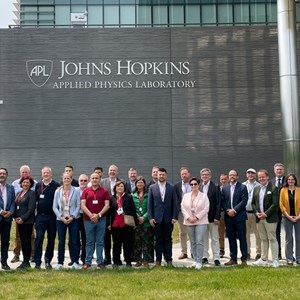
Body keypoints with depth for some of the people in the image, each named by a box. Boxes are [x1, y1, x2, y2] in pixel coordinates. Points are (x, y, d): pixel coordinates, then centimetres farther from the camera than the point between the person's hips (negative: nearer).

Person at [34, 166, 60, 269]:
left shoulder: (56, 186, -2)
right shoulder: (38, 185, 9)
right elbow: (35, 199, 13)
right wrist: (34, 213, 7)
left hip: (52, 217, -1)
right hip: (40, 216, 2)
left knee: (51, 239, 6)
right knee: (39, 238, -5)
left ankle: (48, 260, 18)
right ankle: (37, 262, -2)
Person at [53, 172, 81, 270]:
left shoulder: (76, 191, 1)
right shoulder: (58, 191, 5)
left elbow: (78, 206, -1)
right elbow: (55, 207, 4)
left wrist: (72, 217, -10)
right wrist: (61, 217, -7)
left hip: (73, 219, -1)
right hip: (61, 219, 1)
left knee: (73, 241, -1)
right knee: (61, 242, 2)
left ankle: (75, 262, 6)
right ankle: (60, 262, 11)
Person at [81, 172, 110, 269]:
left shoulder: (104, 191, 5)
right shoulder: (86, 191, 6)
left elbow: (107, 205, -1)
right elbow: (83, 205, -1)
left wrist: (98, 215, -12)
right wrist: (91, 215, -12)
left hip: (101, 219, 0)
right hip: (88, 220, 0)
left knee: (100, 242, 4)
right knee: (89, 242, 6)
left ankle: (100, 262, 9)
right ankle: (87, 262, 12)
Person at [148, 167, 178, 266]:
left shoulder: (171, 188, 4)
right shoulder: (152, 187, 4)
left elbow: (175, 203, 3)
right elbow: (150, 204, 3)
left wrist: (175, 217, -5)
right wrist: (150, 217, -4)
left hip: (168, 218, 0)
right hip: (157, 218, 0)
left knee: (168, 240, 6)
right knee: (158, 240, 5)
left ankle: (168, 260, 12)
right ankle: (158, 260, 12)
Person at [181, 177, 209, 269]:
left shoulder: (204, 196, 1)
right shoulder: (186, 196, 10)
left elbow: (206, 208, -5)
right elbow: (183, 208, 6)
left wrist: (197, 217, -12)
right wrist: (188, 217, -8)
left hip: (201, 221, -3)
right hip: (189, 222, 3)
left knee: (199, 241, -10)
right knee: (192, 242, 7)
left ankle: (199, 261, -7)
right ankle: (195, 260, 15)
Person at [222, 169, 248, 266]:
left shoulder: (242, 187, 1)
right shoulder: (224, 188, 12)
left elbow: (244, 201, -7)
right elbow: (223, 201, 8)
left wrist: (234, 210, -14)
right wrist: (227, 210, -8)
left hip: (239, 216, -3)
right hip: (228, 217, 4)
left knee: (242, 238, -1)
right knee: (231, 238, 7)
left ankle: (244, 259, 6)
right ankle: (233, 258, 14)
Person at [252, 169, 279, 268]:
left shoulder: (273, 188, -5)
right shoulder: (256, 189, 14)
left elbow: (275, 204, -11)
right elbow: (253, 203, 15)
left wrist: (265, 214, -15)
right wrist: (256, 212, -2)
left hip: (270, 218, -5)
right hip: (259, 219, 6)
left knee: (272, 239, -2)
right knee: (263, 239, 12)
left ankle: (275, 260, 4)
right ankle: (263, 259, 18)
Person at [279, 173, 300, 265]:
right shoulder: (283, 190, 2)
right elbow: (281, 204, -1)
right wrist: (288, 216, -8)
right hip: (287, 217, 0)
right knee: (289, 239, 3)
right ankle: (289, 259, 8)